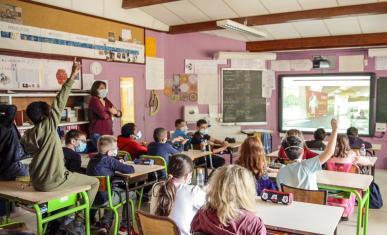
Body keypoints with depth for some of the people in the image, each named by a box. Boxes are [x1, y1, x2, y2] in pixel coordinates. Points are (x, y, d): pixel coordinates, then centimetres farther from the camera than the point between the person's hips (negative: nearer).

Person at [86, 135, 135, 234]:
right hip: (103, 199, -8)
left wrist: (118, 164, 10)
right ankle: (125, 226, 20)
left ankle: (105, 223, 29)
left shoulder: (93, 159, 7)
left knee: (115, 190, 34)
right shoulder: (109, 160, -15)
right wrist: (123, 165, 5)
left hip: (90, 197, 8)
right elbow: (130, 170, -16)